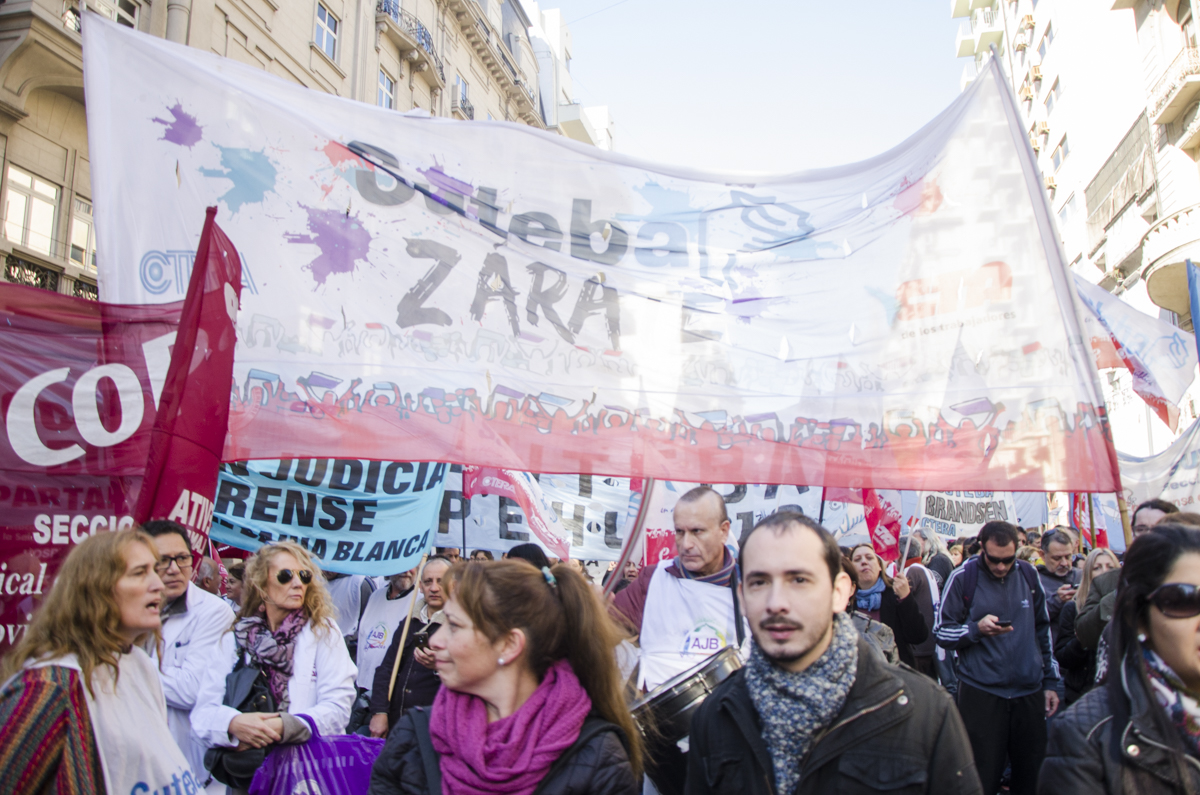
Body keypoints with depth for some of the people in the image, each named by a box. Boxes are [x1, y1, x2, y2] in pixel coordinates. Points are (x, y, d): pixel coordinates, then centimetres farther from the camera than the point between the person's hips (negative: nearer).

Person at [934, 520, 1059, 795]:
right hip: (980, 692, -3)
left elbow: (1043, 630, 17)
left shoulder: (1029, 574, 6)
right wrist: (977, 629, -20)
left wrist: (1051, 681, 16)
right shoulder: (963, 577, -6)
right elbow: (942, 633, -3)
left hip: (1030, 691, 4)